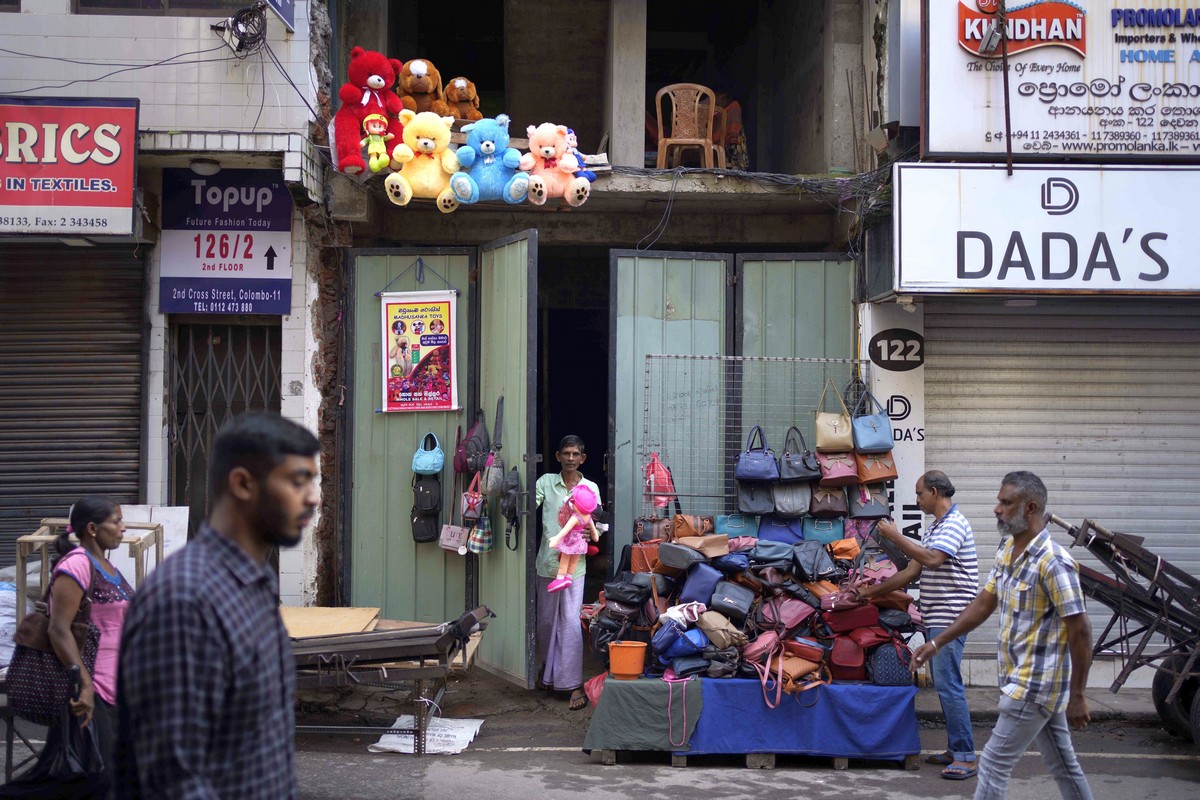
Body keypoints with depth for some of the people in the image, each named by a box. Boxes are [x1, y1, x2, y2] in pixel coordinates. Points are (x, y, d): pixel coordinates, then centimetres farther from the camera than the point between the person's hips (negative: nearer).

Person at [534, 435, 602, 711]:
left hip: (574, 564, -2)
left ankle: (575, 685, -6)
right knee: (546, 621, 13)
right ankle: (547, 672, 34)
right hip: (547, 562, 2)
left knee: (571, 623, -8)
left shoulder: (590, 488, 4)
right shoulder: (546, 482, 4)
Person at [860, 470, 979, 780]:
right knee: (944, 684, 12)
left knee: (949, 685, -12)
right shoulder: (934, 528, 19)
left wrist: (895, 536, -18)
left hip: (950, 619, -10)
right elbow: (912, 570, 19)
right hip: (935, 619, 10)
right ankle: (955, 749, 17)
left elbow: (931, 559, -26)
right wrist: (872, 591, 18)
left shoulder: (954, 524, -11)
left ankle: (965, 757, -11)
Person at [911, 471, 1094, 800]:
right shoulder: (1007, 551, 7)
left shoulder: (1053, 562, -21)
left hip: (1035, 684, -8)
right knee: (1062, 762, 17)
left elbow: (1080, 630, -19)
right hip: (1021, 679, 8)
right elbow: (984, 603, 16)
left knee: (994, 763, -3)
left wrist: (1077, 696, -17)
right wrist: (936, 643, 13)